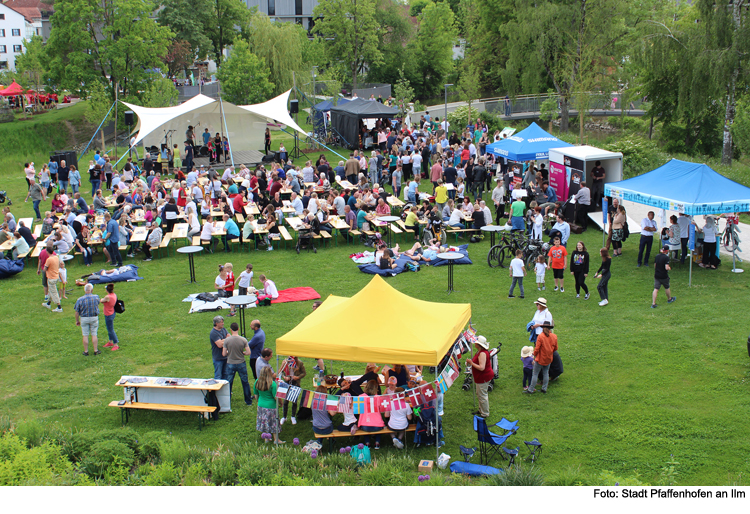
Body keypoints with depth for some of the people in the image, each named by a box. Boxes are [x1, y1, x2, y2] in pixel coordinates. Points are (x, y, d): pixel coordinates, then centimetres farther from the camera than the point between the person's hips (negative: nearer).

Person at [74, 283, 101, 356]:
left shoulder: (80, 300, -15)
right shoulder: (96, 297, -11)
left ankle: (86, 351, 16)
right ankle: (96, 350, 16)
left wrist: (77, 321, 5)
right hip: (94, 318, 1)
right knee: (94, 335, 11)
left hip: (84, 318, -1)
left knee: (85, 335, 8)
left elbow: (77, 312, -9)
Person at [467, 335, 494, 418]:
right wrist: (471, 362, 6)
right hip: (482, 377, 11)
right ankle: (481, 410, 36)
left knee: (482, 395, -1)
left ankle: (485, 413, 10)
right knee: (479, 394, 22)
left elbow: (481, 368, -31)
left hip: (483, 377, -11)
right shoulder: (480, 352, 7)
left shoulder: (482, 353, -26)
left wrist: (471, 363, -24)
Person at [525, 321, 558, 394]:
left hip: (540, 359, -4)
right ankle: (544, 389, 22)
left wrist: (534, 355, 3)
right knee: (546, 373, 17)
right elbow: (555, 348, 7)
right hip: (548, 359, 4)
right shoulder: (554, 337, -4)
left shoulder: (540, 336, -18)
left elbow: (537, 348, -16)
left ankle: (531, 390, 10)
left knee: (535, 374, 4)